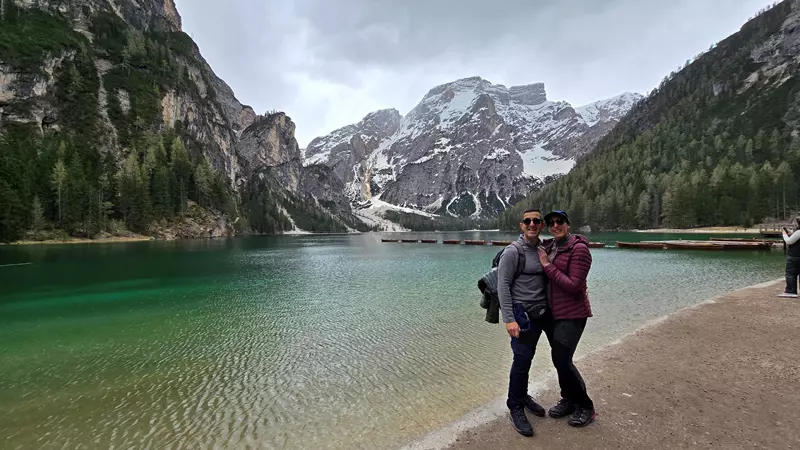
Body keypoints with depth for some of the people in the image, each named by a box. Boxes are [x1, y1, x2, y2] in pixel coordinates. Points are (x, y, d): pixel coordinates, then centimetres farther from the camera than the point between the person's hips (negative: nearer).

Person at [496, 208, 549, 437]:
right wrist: (509, 319, -20)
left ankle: (522, 396, 32)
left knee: (527, 357, 15)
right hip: (522, 313, -6)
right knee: (522, 359, -5)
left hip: (539, 312, 6)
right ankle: (516, 406, 11)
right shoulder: (512, 251, -13)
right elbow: (503, 286, -15)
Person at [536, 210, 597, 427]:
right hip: (552, 312, 7)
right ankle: (569, 399, 34)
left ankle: (585, 406, 14)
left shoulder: (579, 248, -15)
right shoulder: (548, 247, 6)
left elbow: (574, 285, -20)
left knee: (562, 360, -7)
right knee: (559, 358, 14)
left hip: (572, 314, -7)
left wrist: (548, 266, -19)